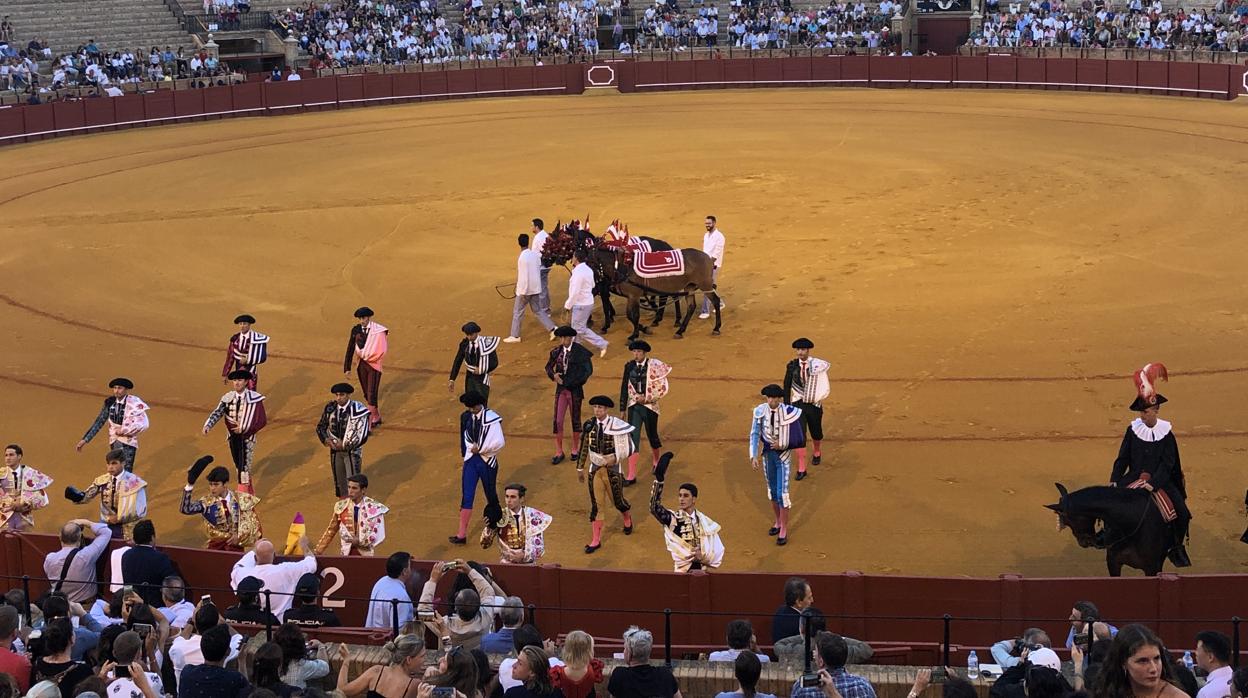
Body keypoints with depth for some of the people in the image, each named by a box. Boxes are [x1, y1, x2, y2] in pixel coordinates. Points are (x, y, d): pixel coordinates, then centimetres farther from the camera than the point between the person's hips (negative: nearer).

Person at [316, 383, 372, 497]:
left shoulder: (357, 410, -18)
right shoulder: (330, 408, -4)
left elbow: (362, 435, -20)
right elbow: (321, 427, 10)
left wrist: (345, 445, -16)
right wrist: (327, 440, -8)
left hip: (352, 451, -5)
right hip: (335, 450, 5)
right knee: (339, 482, 15)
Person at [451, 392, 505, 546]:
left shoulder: (491, 418, -15)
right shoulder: (466, 417, 2)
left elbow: (499, 442, -19)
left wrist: (480, 449, -14)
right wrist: (472, 448, -6)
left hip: (487, 460, -4)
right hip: (471, 459, 4)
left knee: (491, 495, 12)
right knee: (466, 497, -2)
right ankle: (462, 534, -3)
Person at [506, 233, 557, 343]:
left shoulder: (523, 258, -21)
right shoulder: (535, 255, 1)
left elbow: (524, 276, -22)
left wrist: (523, 292, -18)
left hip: (525, 289, -7)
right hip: (536, 288, 7)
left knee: (517, 312, 7)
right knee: (538, 311, 17)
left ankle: (515, 336, 12)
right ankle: (553, 329, 11)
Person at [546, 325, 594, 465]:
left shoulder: (580, 352, -10)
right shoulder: (556, 352, 2)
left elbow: (588, 370, -8)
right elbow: (548, 367, 14)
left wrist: (577, 382, -15)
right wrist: (553, 375, -7)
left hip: (575, 390, -3)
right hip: (561, 389, 3)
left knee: (575, 419, 10)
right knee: (558, 421, 0)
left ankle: (575, 449, 26)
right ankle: (559, 452, 9)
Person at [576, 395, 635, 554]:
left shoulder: (616, 425, -18)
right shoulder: (589, 425, -6)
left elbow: (629, 448, -13)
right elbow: (584, 447, 6)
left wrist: (614, 458, -26)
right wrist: (580, 468, 10)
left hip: (613, 469, -2)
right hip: (595, 469, 2)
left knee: (617, 501, 14)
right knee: (596, 504, 3)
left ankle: (628, 518, 49)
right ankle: (596, 540, 10)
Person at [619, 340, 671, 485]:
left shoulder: (654, 366, -11)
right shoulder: (629, 366, -2)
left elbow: (663, 387, -8)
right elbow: (624, 388, 5)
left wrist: (648, 399, -15)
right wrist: (623, 408, 6)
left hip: (650, 407, -2)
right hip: (634, 407, 2)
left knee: (652, 436, 16)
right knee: (632, 439, -4)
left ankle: (656, 462, 46)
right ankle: (631, 475, -3)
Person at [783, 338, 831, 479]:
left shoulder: (818, 365, -12)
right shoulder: (792, 366, -4)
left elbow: (825, 388, -6)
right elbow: (787, 386, 7)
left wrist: (817, 399, -16)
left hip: (814, 404, -1)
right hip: (798, 403, 1)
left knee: (816, 433, 18)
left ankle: (817, 453, 51)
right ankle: (801, 469, -4)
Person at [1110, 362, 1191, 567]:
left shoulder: (1165, 433, -5)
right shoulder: (1133, 430, -1)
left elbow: (1168, 463, -9)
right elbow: (1122, 458, 2)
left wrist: (1154, 483, -23)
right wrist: (1114, 480, -11)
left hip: (1159, 480, -1)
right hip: (1134, 478, 1)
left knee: (1181, 512, -17)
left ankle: (1177, 548, 6)